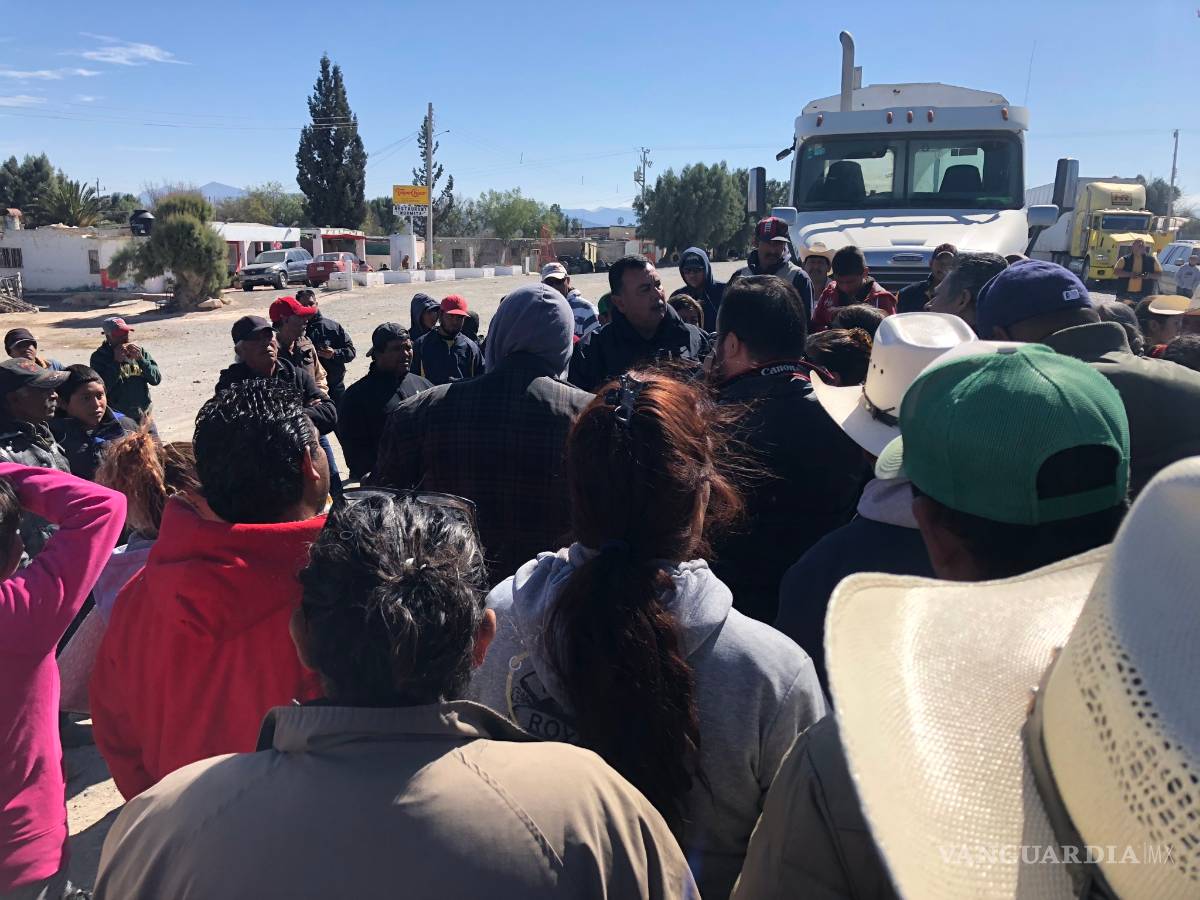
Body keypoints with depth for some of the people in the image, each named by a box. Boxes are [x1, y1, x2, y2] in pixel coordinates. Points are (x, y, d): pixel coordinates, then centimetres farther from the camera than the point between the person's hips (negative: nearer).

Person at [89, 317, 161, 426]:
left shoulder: (140, 352, 6)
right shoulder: (99, 357, -3)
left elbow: (156, 380, -1)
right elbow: (101, 389, -14)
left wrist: (140, 359, -14)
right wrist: (116, 362, -18)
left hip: (143, 417, 3)